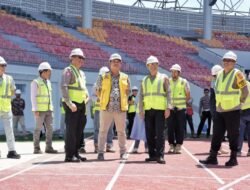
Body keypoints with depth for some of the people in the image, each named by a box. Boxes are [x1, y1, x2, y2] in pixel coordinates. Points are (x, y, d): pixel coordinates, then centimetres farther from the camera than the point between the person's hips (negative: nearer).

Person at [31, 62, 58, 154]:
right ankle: (36, 148, 0)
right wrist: (35, 110, -20)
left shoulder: (48, 82, 16)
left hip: (48, 109, 7)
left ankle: (48, 147, 5)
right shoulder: (35, 82, -7)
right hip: (39, 109, -7)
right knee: (38, 129, -5)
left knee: (50, 128, 1)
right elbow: (33, 97, -13)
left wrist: (51, 109, 14)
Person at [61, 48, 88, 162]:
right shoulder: (68, 70, -7)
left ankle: (75, 153, 16)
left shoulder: (82, 73, 20)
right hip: (72, 105, -8)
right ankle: (69, 155, -7)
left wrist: (84, 105, 18)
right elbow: (63, 87, -18)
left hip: (81, 105, 8)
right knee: (71, 129, -9)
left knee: (79, 130, 9)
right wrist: (70, 103, -24)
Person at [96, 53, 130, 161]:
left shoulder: (125, 77, 11)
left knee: (121, 131, 5)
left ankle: (123, 152, 15)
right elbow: (98, 91, 14)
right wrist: (104, 100, 6)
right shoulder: (103, 77, 7)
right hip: (106, 108, -1)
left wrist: (121, 99, 9)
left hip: (121, 108, 1)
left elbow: (128, 91, 20)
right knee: (103, 130, -1)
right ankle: (100, 152, 4)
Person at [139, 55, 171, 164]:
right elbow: (141, 96, 12)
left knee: (160, 133, -10)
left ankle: (160, 156, -11)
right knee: (149, 134, 3)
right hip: (148, 110, 4)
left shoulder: (164, 78, 6)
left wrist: (168, 107, -10)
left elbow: (168, 93, 0)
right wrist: (141, 110, 2)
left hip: (160, 109, -4)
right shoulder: (144, 80, 15)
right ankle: (152, 155, 11)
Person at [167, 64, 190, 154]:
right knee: (170, 128, -1)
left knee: (180, 128, -1)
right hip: (170, 109, 1)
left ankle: (178, 146, 5)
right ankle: (171, 145, 8)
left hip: (180, 109, -1)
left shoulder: (184, 82, 2)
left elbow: (188, 96, 7)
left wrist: (182, 103, 3)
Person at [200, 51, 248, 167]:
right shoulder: (220, 74, 10)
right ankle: (212, 158, 11)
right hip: (219, 110, 6)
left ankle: (233, 158, 9)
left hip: (232, 111, -6)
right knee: (217, 134, 7)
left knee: (233, 135, 1)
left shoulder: (237, 74, -10)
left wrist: (240, 101, -4)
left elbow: (245, 91, -9)